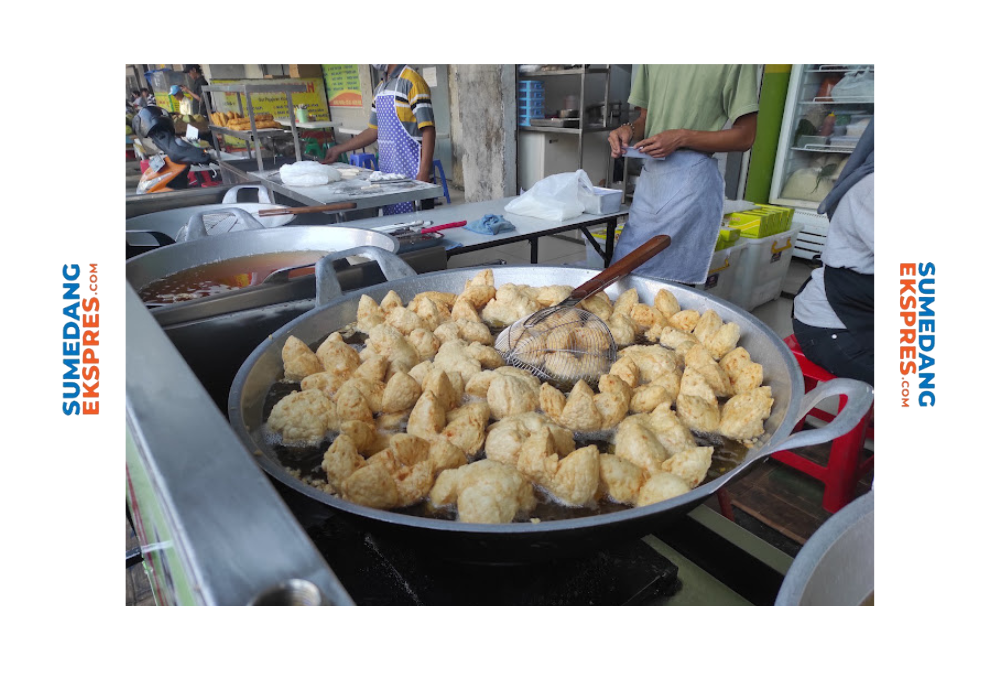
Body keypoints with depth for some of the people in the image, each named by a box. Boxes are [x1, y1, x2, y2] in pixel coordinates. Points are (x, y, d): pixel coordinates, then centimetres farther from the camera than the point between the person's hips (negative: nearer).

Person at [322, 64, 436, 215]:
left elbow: (428, 130, -15)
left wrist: (424, 173, -21)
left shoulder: (411, 81, -8)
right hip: (387, 173, 8)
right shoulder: (380, 88, 17)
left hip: (411, 175, -8)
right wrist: (339, 149, 23)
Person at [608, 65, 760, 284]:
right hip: (649, 174, 6)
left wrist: (682, 138, -15)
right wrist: (629, 129, -3)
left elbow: (745, 136, -5)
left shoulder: (736, 65, -4)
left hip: (691, 177, -5)